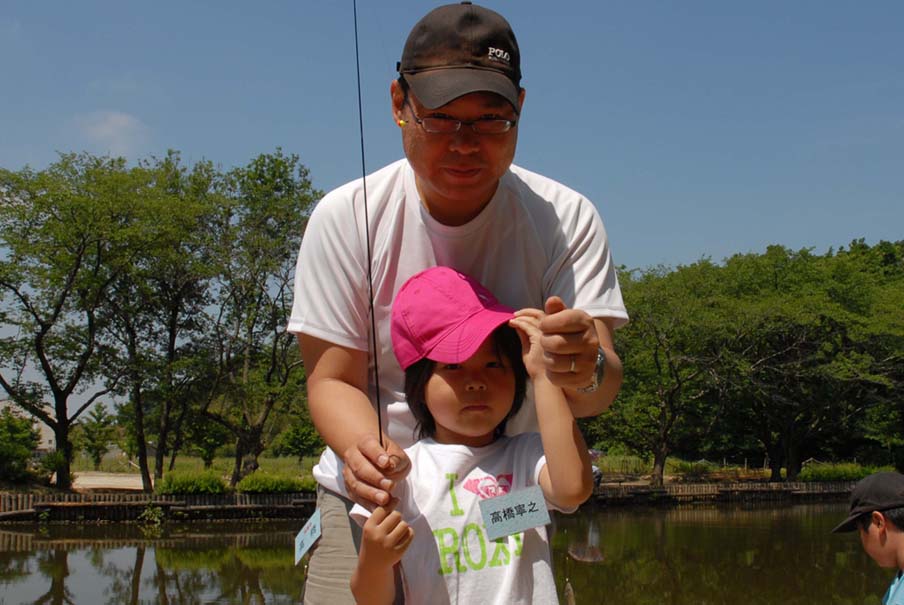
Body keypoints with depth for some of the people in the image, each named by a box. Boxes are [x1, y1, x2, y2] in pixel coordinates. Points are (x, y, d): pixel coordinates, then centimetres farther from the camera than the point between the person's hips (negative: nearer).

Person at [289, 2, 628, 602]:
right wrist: (363, 448, -31)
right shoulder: (345, 216, -10)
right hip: (374, 490, 0)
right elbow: (333, 380, -9)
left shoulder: (567, 218, -11)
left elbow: (602, 389, -19)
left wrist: (586, 369, -44)